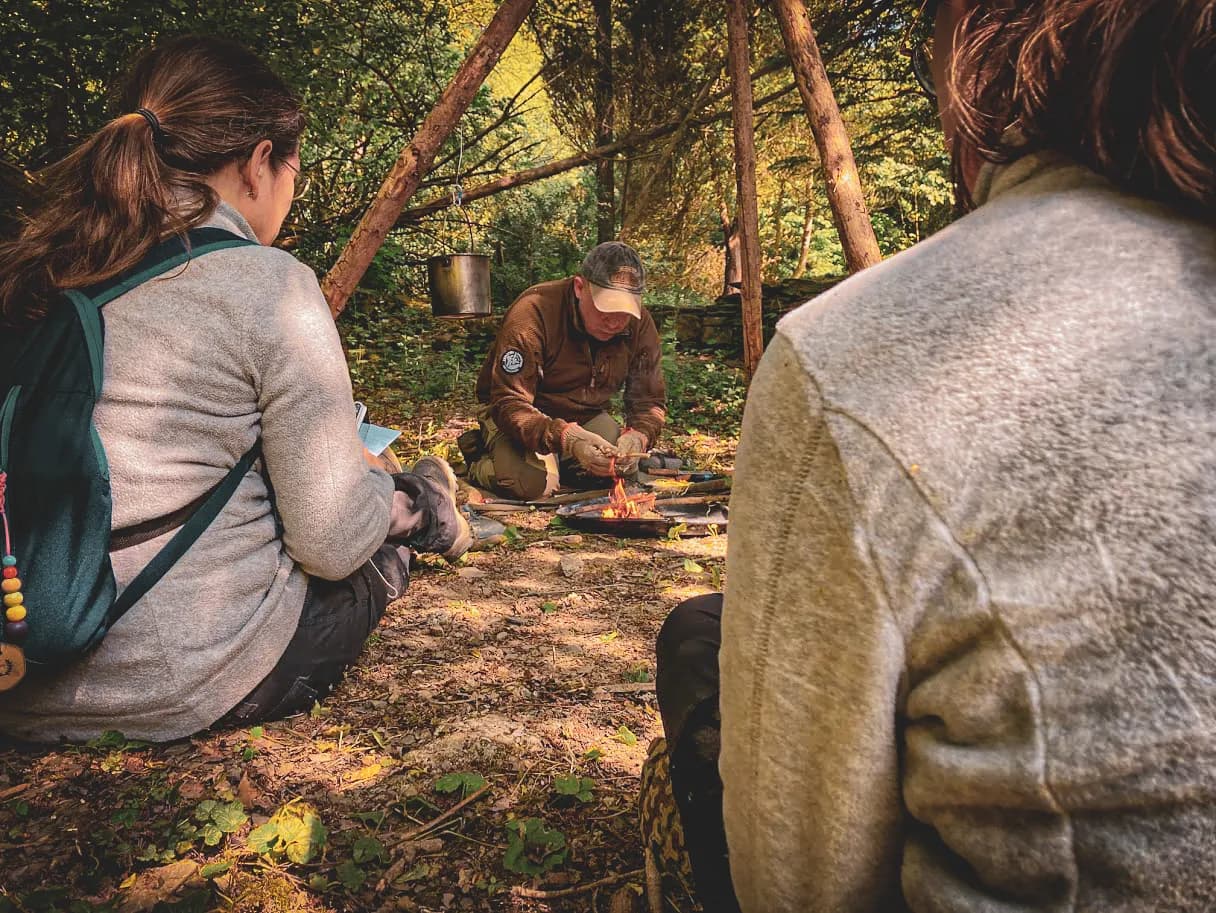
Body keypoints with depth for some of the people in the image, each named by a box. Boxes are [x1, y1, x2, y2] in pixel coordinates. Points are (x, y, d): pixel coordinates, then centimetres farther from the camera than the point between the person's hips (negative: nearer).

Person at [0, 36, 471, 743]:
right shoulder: (270, 286, -17)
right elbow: (332, 545, -16)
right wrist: (377, 482, 7)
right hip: (191, 689, -6)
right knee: (382, 521, 19)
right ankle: (427, 506, 46)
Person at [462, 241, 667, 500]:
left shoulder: (640, 325, -14)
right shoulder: (532, 313, -30)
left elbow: (650, 400, -7)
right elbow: (509, 404, -34)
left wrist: (637, 436, -32)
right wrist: (568, 438, -51)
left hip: (586, 416, 5)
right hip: (523, 416, -5)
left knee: (624, 470, -18)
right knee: (534, 484, -30)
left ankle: (558, 461, 11)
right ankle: (480, 463, 5)